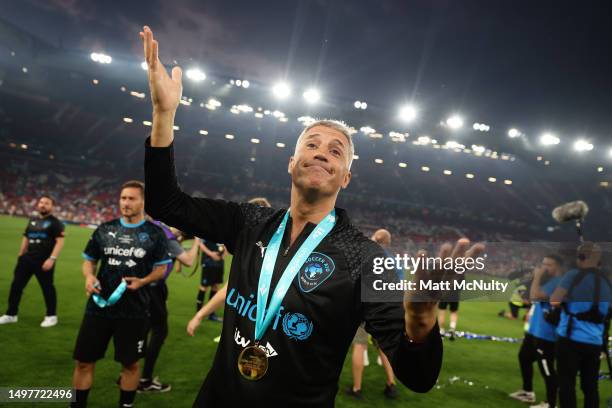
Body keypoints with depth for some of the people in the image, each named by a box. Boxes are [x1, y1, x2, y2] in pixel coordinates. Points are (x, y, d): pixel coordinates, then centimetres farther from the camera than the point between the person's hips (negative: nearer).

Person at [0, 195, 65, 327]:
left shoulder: (55, 222, -6)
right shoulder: (32, 219, 15)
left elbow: (60, 242, -13)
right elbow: (26, 237, 23)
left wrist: (52, 259, -22)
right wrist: (20, 255, 19)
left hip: (44, 261, -7)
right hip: (27, 258, 7)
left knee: (47, 287, 0)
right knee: (16, 285, 10)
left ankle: (51, 316, 14)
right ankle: (11, 314, 24)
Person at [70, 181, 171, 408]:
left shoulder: (154, 233, -3)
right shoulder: (105, 229, 5)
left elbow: (161, 268, 3)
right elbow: (89, 260, 13)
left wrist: (142, 281, -15)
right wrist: (89, 276, -8)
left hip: (134, 310, -2)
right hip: (99, 306, 3)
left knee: (130, 363, 11)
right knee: (83, 361, 10)